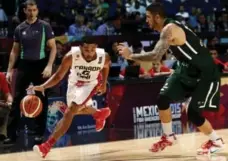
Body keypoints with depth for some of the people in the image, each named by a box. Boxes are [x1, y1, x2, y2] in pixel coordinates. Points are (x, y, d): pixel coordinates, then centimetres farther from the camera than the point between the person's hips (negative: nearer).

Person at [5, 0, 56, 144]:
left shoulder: (45, 26, -3)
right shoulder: (19, 29, 7)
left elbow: (53, 48, -4)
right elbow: (15, 51, 13)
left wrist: (49, 66, -16)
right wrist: (10, 70, 7)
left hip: (40, 65, -3)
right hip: (24, 66, 3)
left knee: (41, 100, 3)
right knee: (17, 100, -1)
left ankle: (39, 133, 12)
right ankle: (12, 134, 1)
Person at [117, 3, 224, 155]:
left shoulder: (169, 29, -25)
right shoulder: (169, 29, 5)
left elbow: (156, 56, -36)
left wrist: (130, 55, -26)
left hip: (206, 73, -9)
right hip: (188, 69, 9)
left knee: (193, 113, -11)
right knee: (163, 99, 3)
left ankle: (216, 142, 12)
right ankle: (169, 137, 20)